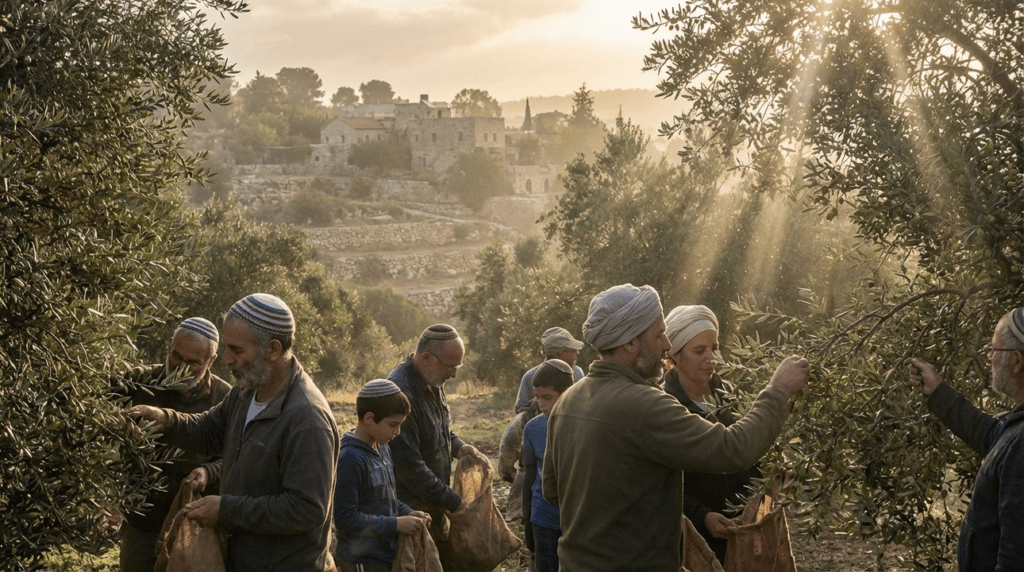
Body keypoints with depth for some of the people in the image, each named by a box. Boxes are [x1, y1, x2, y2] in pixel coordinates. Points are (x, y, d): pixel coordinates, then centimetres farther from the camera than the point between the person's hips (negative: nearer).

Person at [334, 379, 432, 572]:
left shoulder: (383, 448, 7)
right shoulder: (350, 459, -21)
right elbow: (345, 518, -22)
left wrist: (407, 513, 0)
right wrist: (396, 524, -20)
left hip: (385, 555, 9)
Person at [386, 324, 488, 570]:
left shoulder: (433, 384, 4)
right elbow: (410, 466, -26)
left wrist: (458, 447, -1)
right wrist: (453, 502, -20)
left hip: (434, 507, 9)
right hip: (411, 510, -9)